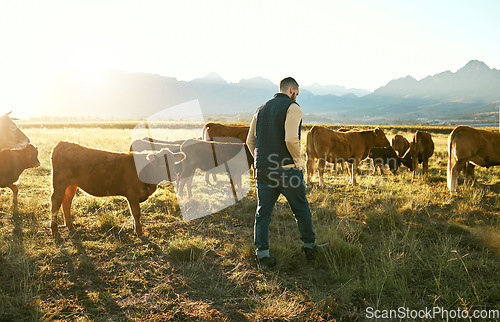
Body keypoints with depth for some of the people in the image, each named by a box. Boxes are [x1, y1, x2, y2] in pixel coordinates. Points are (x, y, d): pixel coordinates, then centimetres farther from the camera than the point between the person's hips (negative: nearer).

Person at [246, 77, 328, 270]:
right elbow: (291, 139, -22)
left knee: (263, 213, 8)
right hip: (287, 169, -5)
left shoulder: (261, 109, 14)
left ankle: (262, 255, 6)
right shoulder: (293, 108, -7)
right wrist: (298, 161, -7)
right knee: (301, 209, 13)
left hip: (262, 170, 5)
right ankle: (309, 247, 27)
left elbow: (250, 141, 13)